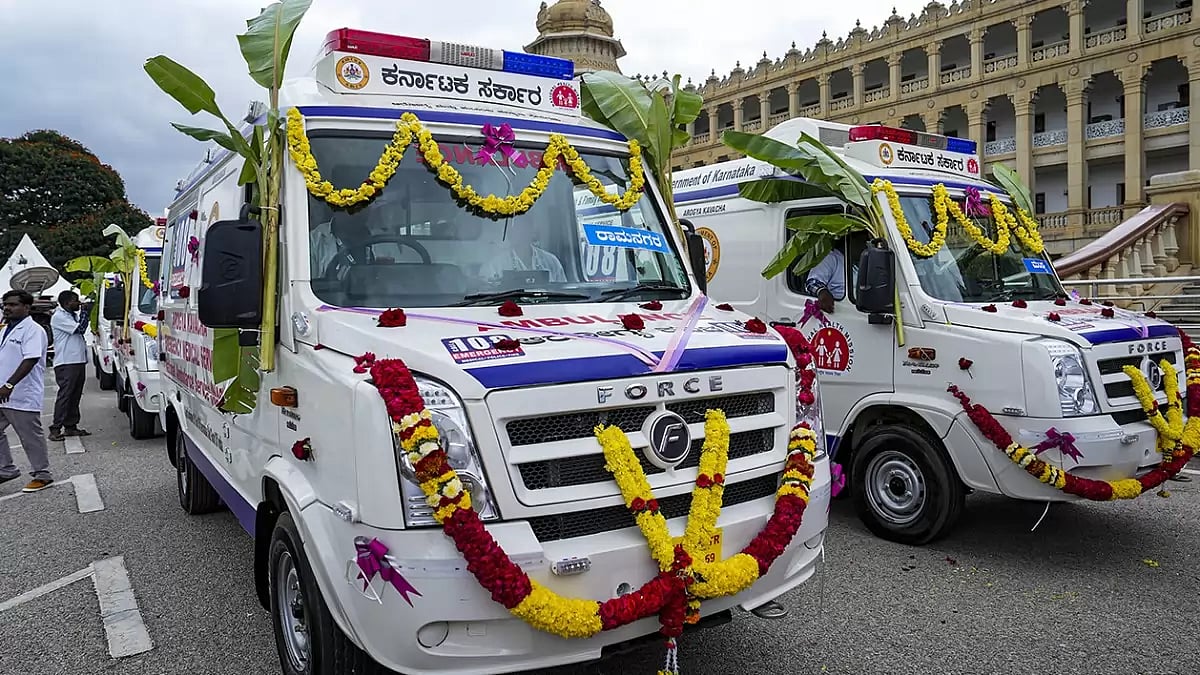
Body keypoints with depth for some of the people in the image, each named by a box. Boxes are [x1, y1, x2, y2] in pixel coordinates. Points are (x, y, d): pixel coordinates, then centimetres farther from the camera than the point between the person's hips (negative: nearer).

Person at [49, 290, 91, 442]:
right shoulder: (58, 317, -9)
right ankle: (55, 429, -8)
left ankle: (71, 426, 17)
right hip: (66, 363, -9)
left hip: (79, 361, 9)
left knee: (75, 396, 11)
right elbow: (80, 329, -15)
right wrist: (85, 312, -8)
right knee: (64, 395, -10)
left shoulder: (74, 315, 17)